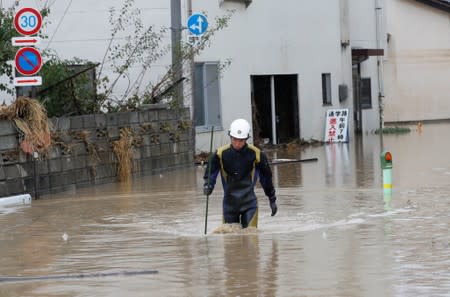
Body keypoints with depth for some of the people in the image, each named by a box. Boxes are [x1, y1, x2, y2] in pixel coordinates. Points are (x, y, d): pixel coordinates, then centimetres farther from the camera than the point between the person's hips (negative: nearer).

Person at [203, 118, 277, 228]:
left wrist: (272, 199, 13)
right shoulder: (221, 154, -7)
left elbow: (266, 177, 5)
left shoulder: (255, 154, -8)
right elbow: (210, 174, 1)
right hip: (229, 202, 2)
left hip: (249, 203, -2)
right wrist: (207, 186, -21)